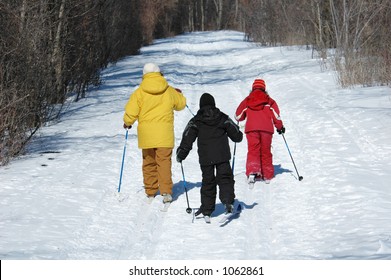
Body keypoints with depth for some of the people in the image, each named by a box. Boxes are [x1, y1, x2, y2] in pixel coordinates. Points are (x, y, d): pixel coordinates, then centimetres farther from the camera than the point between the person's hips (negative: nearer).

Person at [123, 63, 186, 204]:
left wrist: (127, 123, 16)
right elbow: (181, 104, 19)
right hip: (164, 134, 0)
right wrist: (179, 94, 40)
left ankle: (150, 192, 17)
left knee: (149, 163, 12)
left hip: (146, 134, 0)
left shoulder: (139, 92, -4)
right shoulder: (169, 91, 2)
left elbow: (130, 112, -5)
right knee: (164, 161, -1)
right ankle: (166, 191, -14)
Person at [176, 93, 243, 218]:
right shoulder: (223, 118, 6)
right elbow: (236, 135, 10)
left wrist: (180, 154, 10)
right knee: (225, 178, 3)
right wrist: (239, 135, 34)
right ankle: (228, 201, -20)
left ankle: (206, 209, 10)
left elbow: (187, 139, -1)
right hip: (222, 156, 0)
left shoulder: (196, 121, 2)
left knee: (208, 181, 9)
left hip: (205, 157, 0)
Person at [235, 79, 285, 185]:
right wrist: (280, 126, 16)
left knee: (253, 151, -4)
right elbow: (276, 115, 3)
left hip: (251, 129, 0)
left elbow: (238, 116, 16)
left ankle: (252, 172, -26)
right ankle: (267, 175, 14)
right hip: (266, 128, 0)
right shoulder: (269, 100, 9)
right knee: (265, 152, 11)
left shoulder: (247, 101, 10)